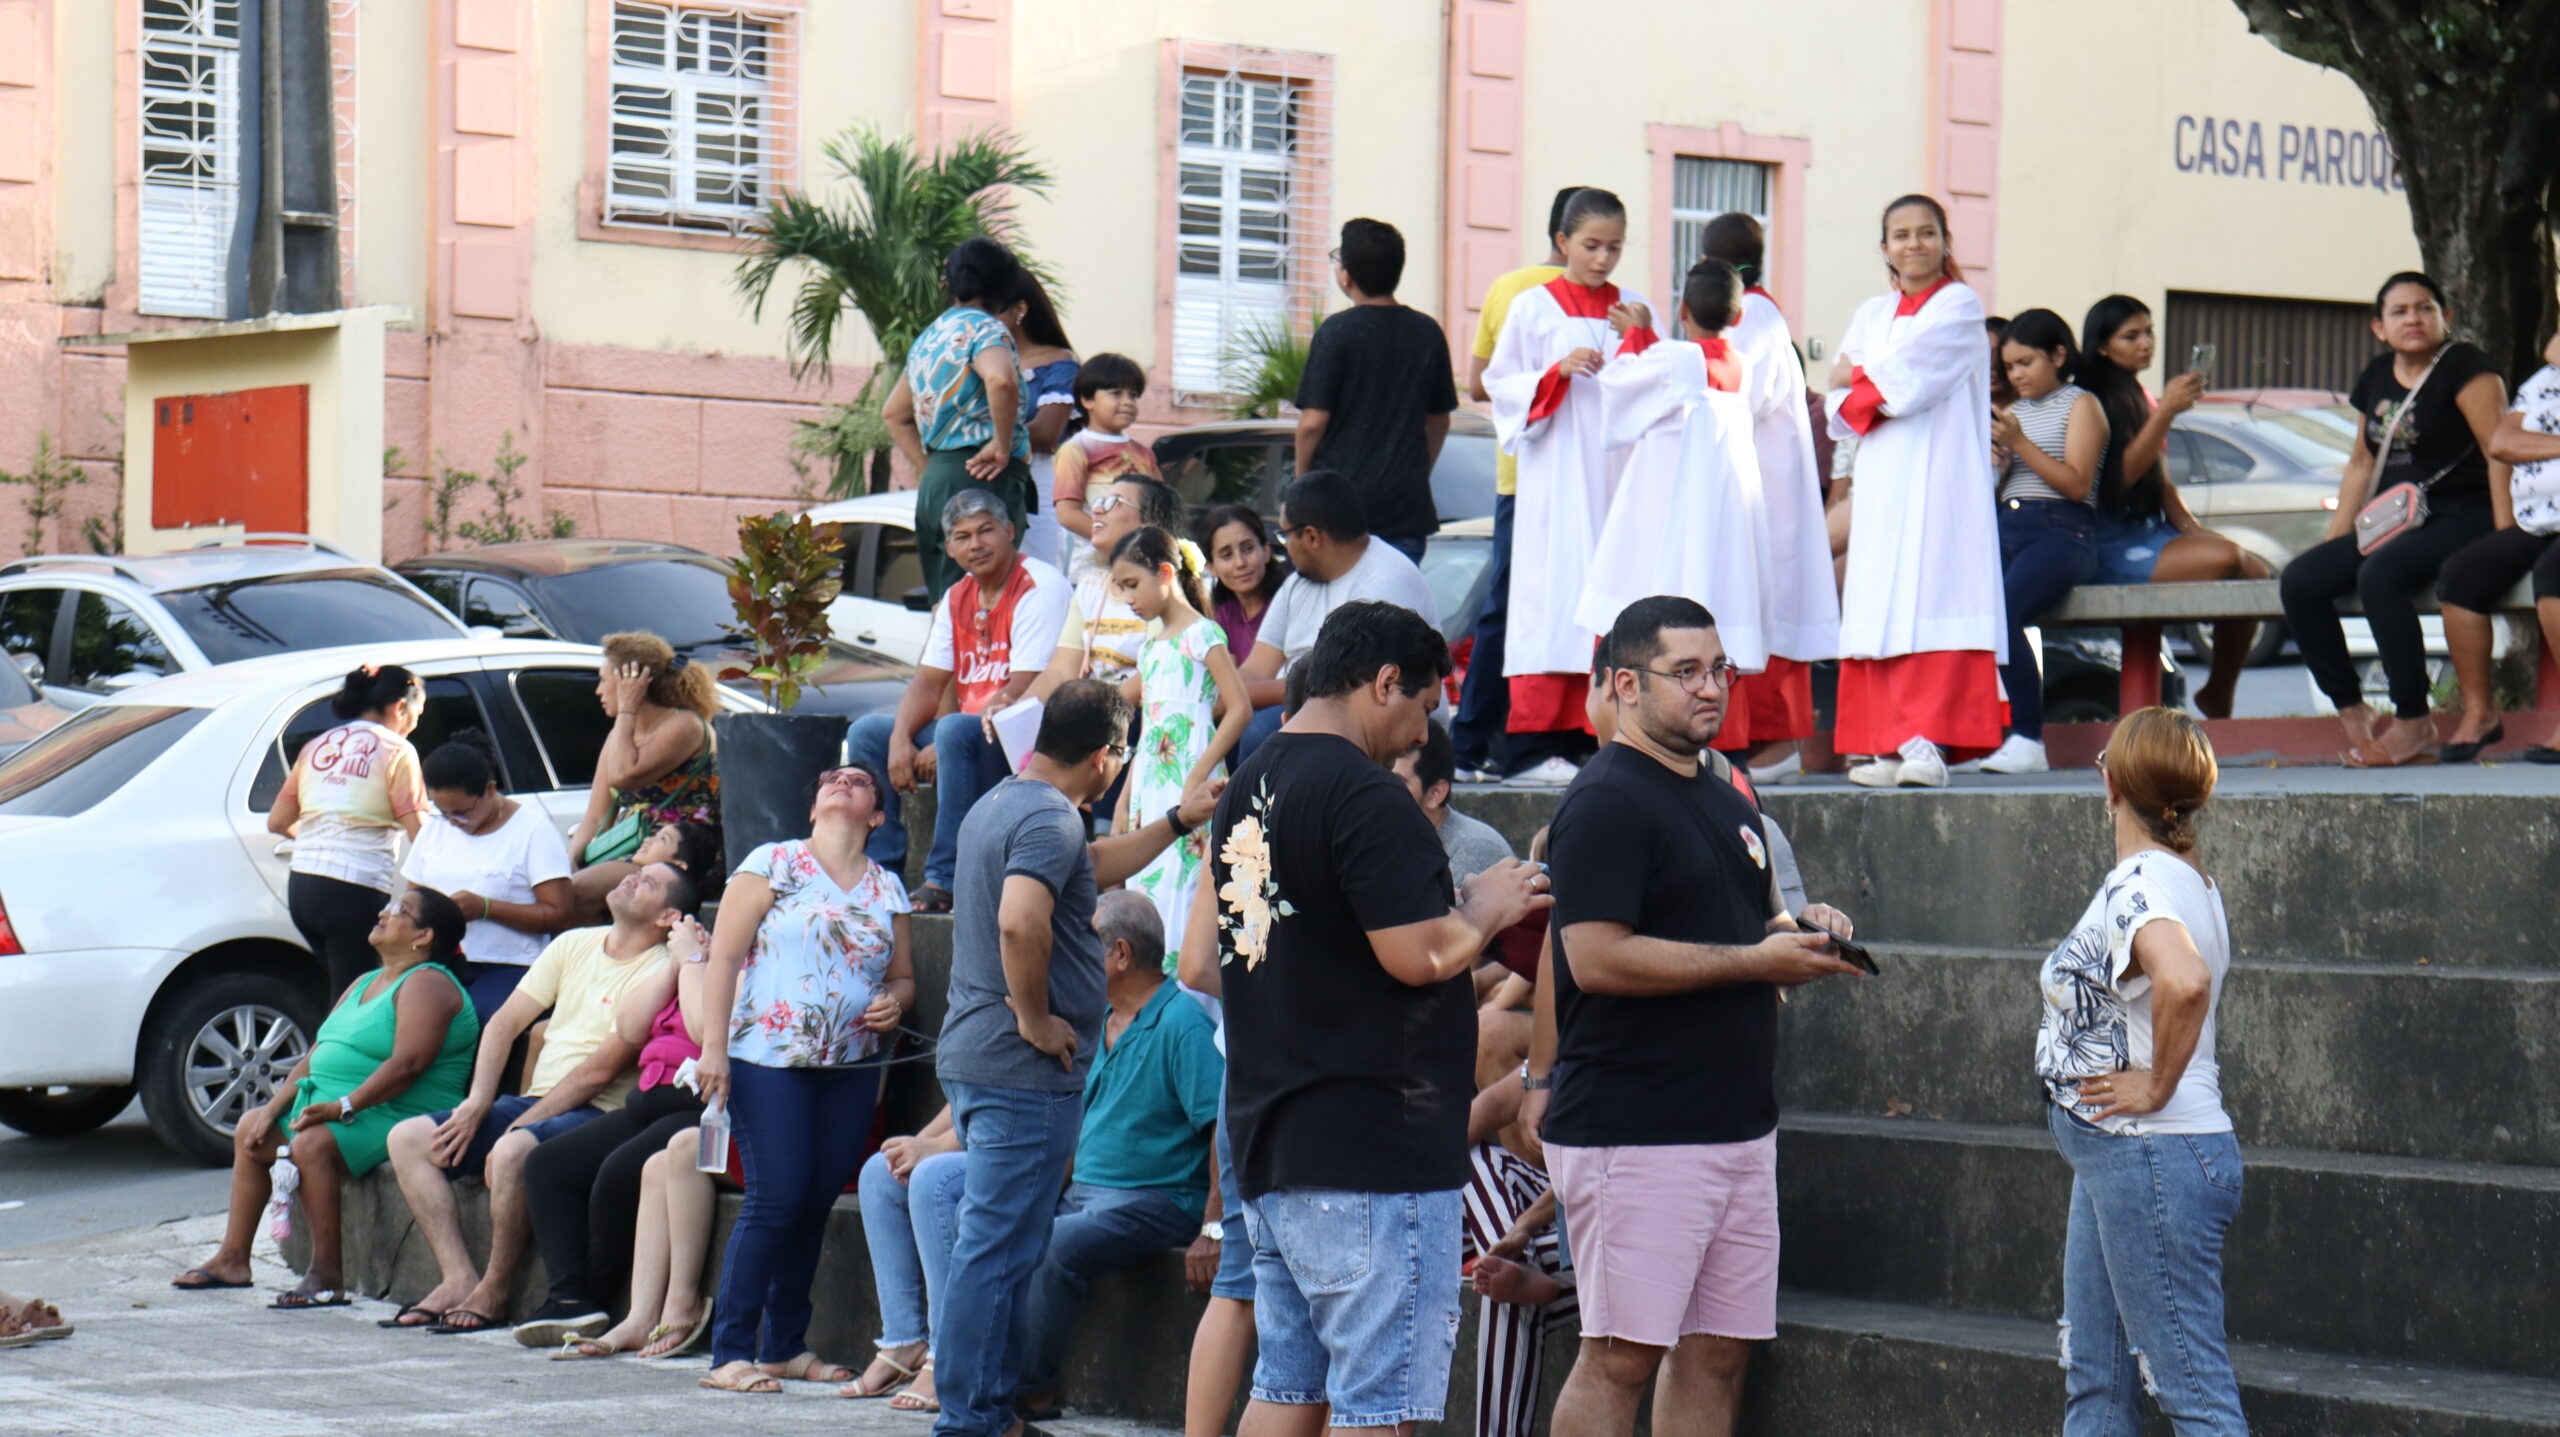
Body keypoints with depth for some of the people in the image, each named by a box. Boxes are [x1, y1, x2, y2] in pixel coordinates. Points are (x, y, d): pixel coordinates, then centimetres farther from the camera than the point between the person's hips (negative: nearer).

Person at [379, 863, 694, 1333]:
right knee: (408, 1139, -7)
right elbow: (505, 1023, 11)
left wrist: (520, 1125, -16)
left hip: (596, 1116, -8)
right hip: (534, 1102, 8)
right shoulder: (574, 945, 13)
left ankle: (494, 1293, -19)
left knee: (513, 1152, -37)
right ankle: (459, 1279, -14)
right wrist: (478, 1104, -3)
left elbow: (600, 1071, -15)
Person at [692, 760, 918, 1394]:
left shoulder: (888, 889, 14)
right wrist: (714, 1046, -11)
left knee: (816, 1204, 3)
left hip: (851, 1068, 5)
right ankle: (730, 1353, -6)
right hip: (768, 1058, -5)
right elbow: (724, 955, -3)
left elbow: (903, 977, 22)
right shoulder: (772, 864, 1)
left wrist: (894, 1003, -2)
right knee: (777, 1199, -11)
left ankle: (785, 1346, 14)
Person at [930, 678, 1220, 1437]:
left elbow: (1094, 867, 32)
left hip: (973, 1057, 11)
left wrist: (1179, 821, 34)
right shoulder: (1050, 819, -17)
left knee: (993, 1242, 16)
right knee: (995, 1248, -6)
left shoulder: (1002, 803, 16)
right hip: (1025, 1069, -11)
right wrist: (1035, 1019, -21)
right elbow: (1020, 922, -33)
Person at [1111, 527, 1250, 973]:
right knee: (1144, 892, 3)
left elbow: (1240, 709, -14)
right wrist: (1125, 801, 17)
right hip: (1150, 791, 8)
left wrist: (1198, 778, -19)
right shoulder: (1151, 646, 18)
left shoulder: (1202, 635, -6)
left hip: (1189, 789, -8)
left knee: (1180, 892, -13)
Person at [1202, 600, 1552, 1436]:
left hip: (1270, 1139, 10)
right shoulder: (1363, 795, -15)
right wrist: (1487, 908, 0)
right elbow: (1419, 955, -21)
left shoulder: (1250, 786, 15)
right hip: (1373, 1151, -9)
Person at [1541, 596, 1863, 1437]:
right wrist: (1752, 961, -17)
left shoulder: (1728, 806, 19)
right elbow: (1596, 959, -21)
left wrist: (1798, 931, 8)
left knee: (1718, 1352, 8)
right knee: (1620, 1354, -8)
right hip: (1635, 1136, -9)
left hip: (1739, 1122, 9)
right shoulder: (1606, 803, -10)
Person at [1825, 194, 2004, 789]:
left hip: (1940, 477, -5)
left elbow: (1902, 377, -10)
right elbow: (1837, 403, 9)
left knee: (1931, 600, -14)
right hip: (1881, 480, 6)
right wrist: (1877, 396, -10)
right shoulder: (1872, 315, 18)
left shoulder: (1960, 305, 2)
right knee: (1881, 606, -1)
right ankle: (1889, 746, -1)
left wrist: (1857, 378, 4)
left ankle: (1928, 740, -21)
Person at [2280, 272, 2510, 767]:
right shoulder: (2376, 377, 15)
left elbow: (2501, 453, -13)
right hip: (2393, 523, 8)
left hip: (2460, 518, -8)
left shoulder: (2463, 366, -6)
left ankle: (2415, 721, -24)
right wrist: (2335, 542, 14)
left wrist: (2504, 538, -22)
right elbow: (2362, 462, 22)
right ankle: (2352, 712, -9)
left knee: (2379, 575, -34)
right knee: (2300, 579, -12)